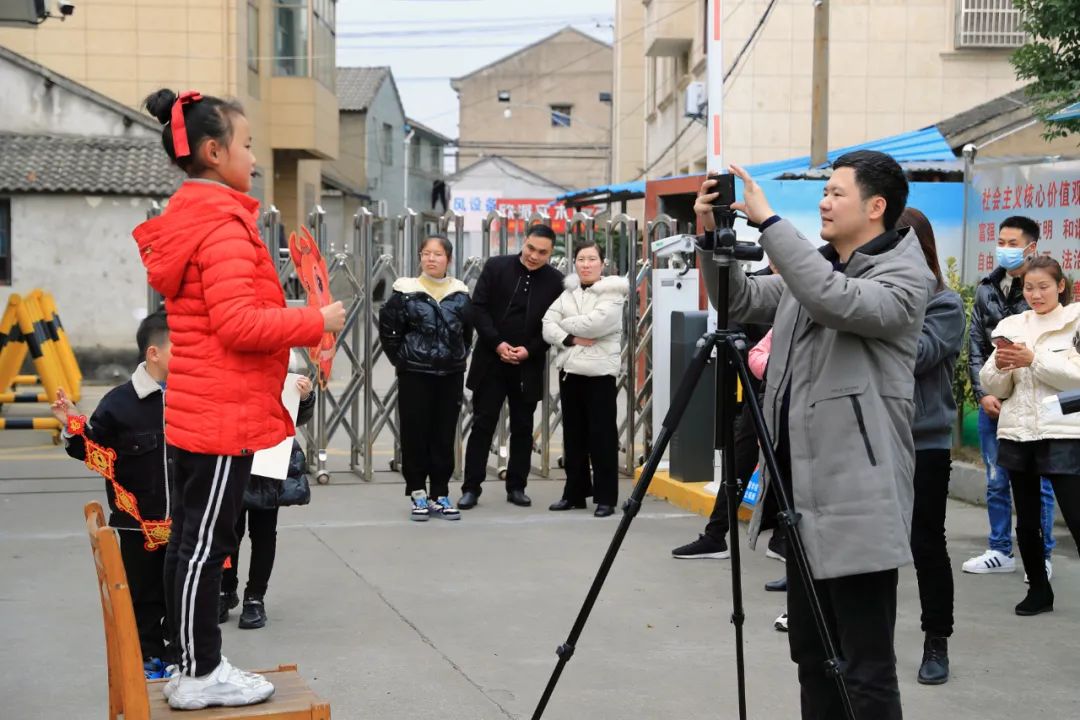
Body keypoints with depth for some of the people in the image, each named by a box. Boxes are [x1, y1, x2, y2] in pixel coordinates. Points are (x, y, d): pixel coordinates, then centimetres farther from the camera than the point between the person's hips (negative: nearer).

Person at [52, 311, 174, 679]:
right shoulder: (119, 403, -11)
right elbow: (92, 451, -1)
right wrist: (73, 429, -18)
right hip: (139, 522, -2)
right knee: (144, 593, 10)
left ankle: (173, 654, 27)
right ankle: (145, 656, 25)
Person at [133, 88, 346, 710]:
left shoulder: (186, 220, 15)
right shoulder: (224, 226, -16)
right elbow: (238, 324, -23)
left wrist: (297, 322, 15)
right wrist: (316, 321, -14)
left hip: (194, 410, 10)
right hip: (224, 414, -10)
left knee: (193, 538, 13)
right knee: (206, 541, -2)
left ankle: (196, 667, 23)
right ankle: (201, 676, 7)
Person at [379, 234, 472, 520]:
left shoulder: (460, 294, 5)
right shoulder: (406, 292, -5)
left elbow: (467, 332, 16)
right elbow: (388, 330, -2)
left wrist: (459, 357, 8)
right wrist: (402, 359, -3)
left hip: (451, 375, 3)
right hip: (415, 375, -3)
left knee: (445, 434, 6)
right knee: (416, 434, 1)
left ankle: (440, 494, 15)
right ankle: (418, 494, 10)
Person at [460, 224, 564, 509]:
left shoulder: (554, 280, 0)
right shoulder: (495, 267, -2)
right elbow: (478, 307, -3)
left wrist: (530, 350, -12)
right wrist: (497, 343, -12)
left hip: (529, 366, 1)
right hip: (491, 360, -1)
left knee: (522, 428, 9)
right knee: (482, 424, 2)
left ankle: (516, 487, 19)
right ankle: (471, 487, 8)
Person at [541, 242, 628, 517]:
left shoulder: (613, 293, -4)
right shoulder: (567, 293, 12)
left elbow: (595, 323, -19)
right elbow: (548, 326, 2)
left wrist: (565, 322, -4)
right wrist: (570, 339, -15)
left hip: (600, 372, -5)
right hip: (569, 371, 6)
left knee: (602, 436, -3)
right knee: (573, 435, 11)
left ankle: (606, 497, 2)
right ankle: (575, 493, 20)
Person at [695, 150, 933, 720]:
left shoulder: (905, 278, -9)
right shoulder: (811, 271, 16)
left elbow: (835, 301, -28)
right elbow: (741, 302, 17)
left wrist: (767, 221, -25)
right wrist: (713, 236, 1)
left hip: (856, 502, -8)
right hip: (806, 494, 8)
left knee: (865, 671, -4)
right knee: (812, 656, 16)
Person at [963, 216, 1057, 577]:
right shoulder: (986, 289, 10)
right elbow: (975, 345, 10)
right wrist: (983, 393, -1)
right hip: (991, 401, 5)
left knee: (1036, 482, 2)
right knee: (996, 482, 11)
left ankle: (1041, 556, 12)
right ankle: (1000, 551, 22)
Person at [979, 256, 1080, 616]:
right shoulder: (1011, 326, 10)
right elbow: (995, 387, 8)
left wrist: (1034, 360, -19)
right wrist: (999, 365, -13)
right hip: (1016, 433, 4)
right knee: (1027, 521, 11)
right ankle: (1039, 590, 23)